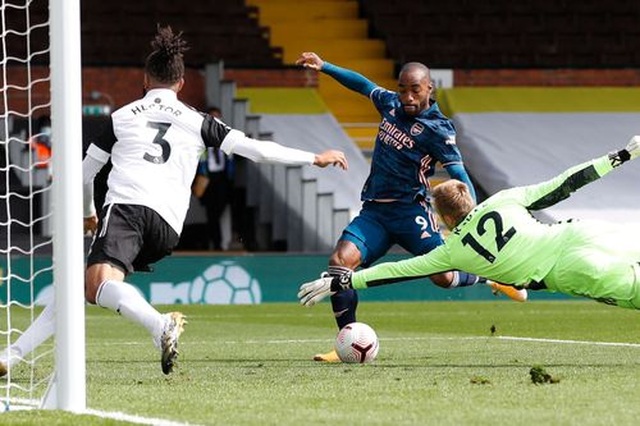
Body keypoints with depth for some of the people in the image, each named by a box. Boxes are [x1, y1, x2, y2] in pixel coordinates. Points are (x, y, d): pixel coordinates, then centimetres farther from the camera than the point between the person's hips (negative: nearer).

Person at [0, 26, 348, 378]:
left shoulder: (123, 116, 23)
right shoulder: (197, 122, 22)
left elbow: (85, 172, 29)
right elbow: (252, 148, 15)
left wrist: (87, 214, 49)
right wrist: (315, 158, 22)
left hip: (126, 205, -3)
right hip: (168, 227, 3)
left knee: (99, 283, -27)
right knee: (88, 289, 12)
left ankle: (161, 326, -55)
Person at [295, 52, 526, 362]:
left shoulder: (437, 129, -11)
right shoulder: (391, 104, 8)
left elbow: (460, 178, -16)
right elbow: (363, 85, 27)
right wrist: (324, 67, 23)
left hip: (410, 212, -5)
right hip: (374, 212, 5)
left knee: (444, 277, -13)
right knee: (339, 261, -18)